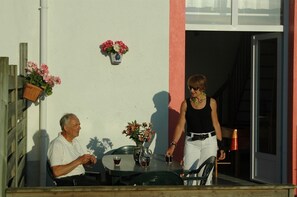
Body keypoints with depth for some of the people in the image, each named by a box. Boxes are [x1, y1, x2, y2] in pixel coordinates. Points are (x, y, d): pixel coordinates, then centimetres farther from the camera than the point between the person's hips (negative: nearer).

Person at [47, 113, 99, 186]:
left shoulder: (75, 142, 19)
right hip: (67, 182, -8)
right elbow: (56, 172, -19)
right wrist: (78, 161, -17)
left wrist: (90, 160, 3)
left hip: (82, 177, 8)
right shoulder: (56, 145, -10)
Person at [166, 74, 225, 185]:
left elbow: (216, 124, 8)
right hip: (191, 142, 1)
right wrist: (173, 145, -3)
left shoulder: (211, 102, 2)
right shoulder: (186, 104, 3)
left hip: (209, 142, -1)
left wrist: (220, 146, 7)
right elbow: (180, 126, 5)